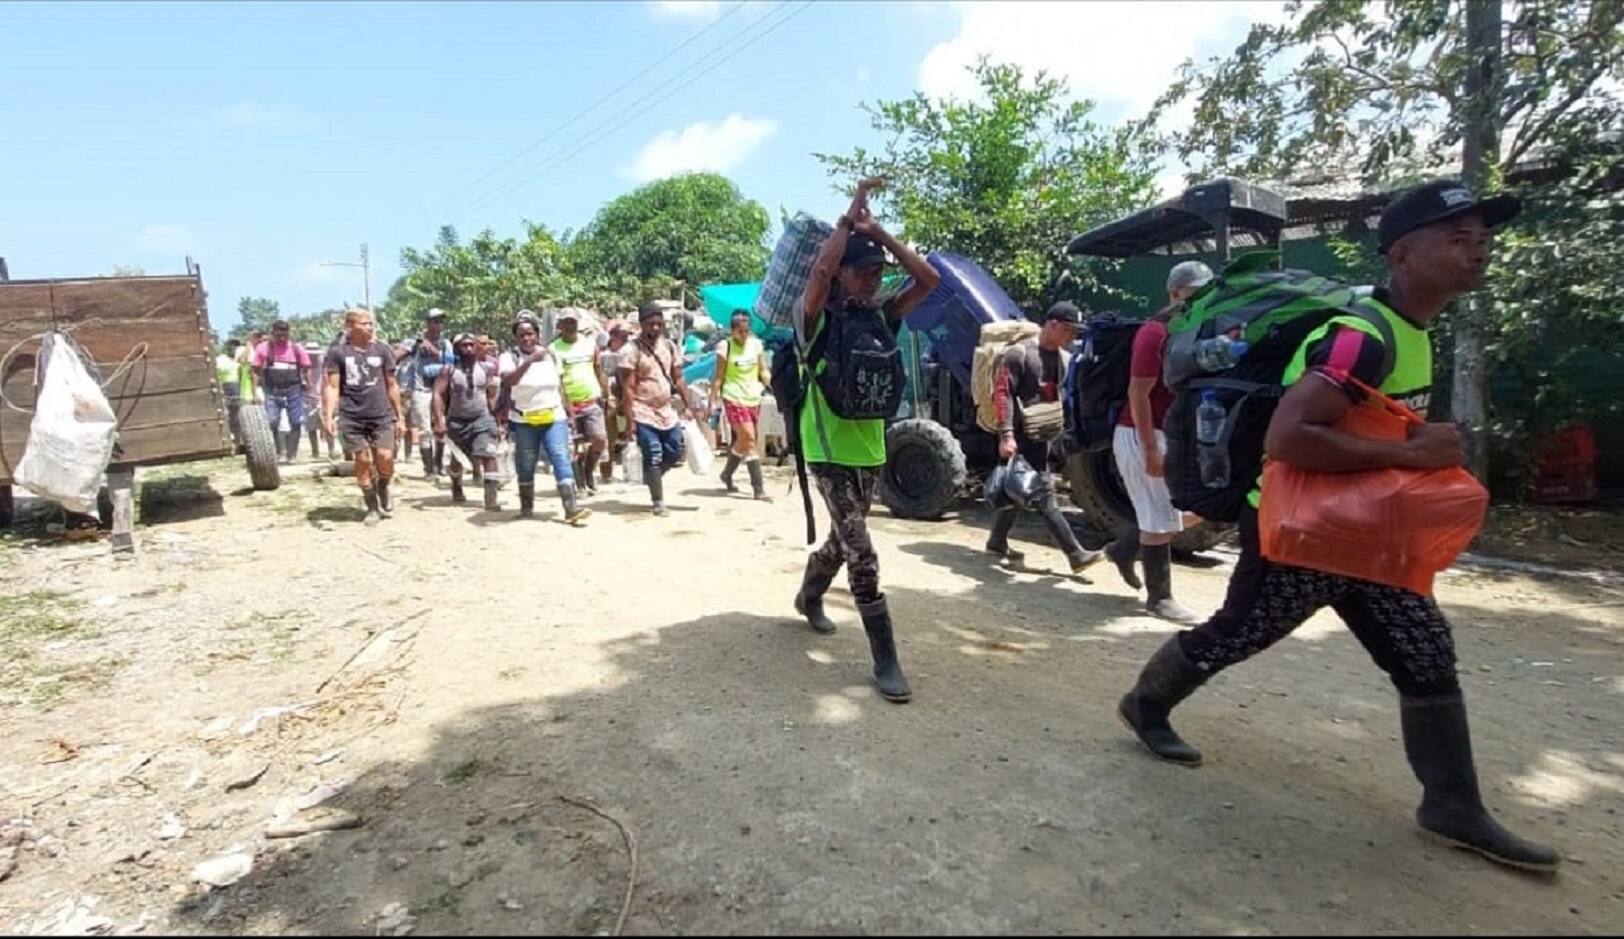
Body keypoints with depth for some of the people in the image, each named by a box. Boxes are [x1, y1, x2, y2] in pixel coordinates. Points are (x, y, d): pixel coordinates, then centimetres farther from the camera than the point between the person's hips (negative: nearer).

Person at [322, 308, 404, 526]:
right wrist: (329, 416, -11)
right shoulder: (337, 352, 1)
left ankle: (383, 489, 23)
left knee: (385, 458, -9)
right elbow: (332, 387, 0)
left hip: (382, 415, 1)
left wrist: (399, 414, 11)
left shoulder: (382, 350, 7)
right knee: (363, 461, 3)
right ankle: (372, 507, 17)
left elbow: (391, 385, 12)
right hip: (352, 417, -1)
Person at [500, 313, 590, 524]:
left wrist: (568, 413, 10)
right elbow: (508, 381, -25)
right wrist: (530, 360, -35)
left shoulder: (551, 355, 7)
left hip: (554, 418, 1)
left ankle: (572, 508, -19)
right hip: (524, 421, -1)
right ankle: (526, 506, 25)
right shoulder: (510, 357, -4)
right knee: (525, 466, 8)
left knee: (562, 459, -12)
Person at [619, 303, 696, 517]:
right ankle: (658, 502, 8)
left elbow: (678, 379, 14)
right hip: (644, 414, -6)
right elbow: (628, 388, -11)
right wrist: (630, 419, -16)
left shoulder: (669, 346, 9)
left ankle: (650, 478, 35)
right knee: (653, 458, -3)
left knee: (675, 453, 9)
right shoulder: (632, 350, -9)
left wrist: (687, 406, 8)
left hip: (668, 412, 6)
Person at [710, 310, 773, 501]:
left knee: (741, 441, 11)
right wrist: (713, 401, -6)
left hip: (753, 398, 5)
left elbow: (763, 372, 11)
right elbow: (719, 377, -3)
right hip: (733, 399, -5)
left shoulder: (756, 345, 6)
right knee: (749, 438, -13)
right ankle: (759, 488, -11)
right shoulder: (725, 347, -5)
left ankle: (727, 474, 32)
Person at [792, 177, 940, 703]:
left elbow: (929, 280, -1)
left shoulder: (880, 317, 5)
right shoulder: (818, 320, -10)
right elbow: (820, 271, -29)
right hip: (829, 451, -6)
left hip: (870, 448, 6)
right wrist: (849, 219, -14)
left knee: (843, 540, 22)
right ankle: (886, 662, -4)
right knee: (861, 555, -10)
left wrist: (878, 232, -4)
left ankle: (809, 597, 50)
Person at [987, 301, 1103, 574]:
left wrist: (1058, 428, 16)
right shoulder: (1019, 353, -12)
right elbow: (1002, 394, -17)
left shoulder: (1060, 357, 13)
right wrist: (1006, 435, -23)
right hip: (1021, 436, -9)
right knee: (1043, 494, -8)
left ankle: (997, 542, 29)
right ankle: (1075, 553, -7)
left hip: (1041, 436, 9)